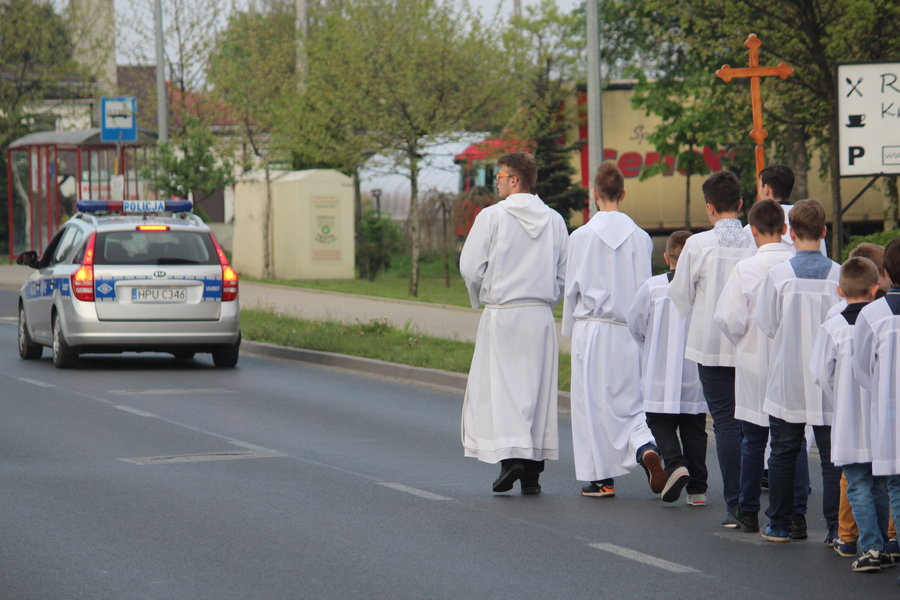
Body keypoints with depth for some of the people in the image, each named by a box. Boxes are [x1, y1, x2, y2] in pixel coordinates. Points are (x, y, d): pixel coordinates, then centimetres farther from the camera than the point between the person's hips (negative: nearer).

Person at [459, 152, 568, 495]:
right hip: (541, 316, 4)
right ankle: (532, 473, 8)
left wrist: (480, 299, 11)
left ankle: (509, 458, -17)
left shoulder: (493, 216, -7)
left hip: (502, 315, -4)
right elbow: (565, 273, 9)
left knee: (497, 388, 0)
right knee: (537, 390, 7)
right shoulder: (554, 220, 7)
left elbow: (471, 267, -7)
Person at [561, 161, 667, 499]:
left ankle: (601, 478, 8)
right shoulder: (640, 237, -1)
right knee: (628, 399, 12)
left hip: (591, 329, -2)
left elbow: (572, 289, -1)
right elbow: (645, 288, 3)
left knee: (593, 401, 5)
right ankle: (645, 447, -15)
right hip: (628, 329, 2)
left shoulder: (582, 236, -6)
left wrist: (570, 330, 10)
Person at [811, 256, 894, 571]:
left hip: (849, 426, -2)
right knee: (881, 486, 13)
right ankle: (881, 547, 18)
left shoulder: (832, 327, -8)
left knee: (859, 486, 2)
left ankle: (871, 547, -9)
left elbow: (820, 373, -5)